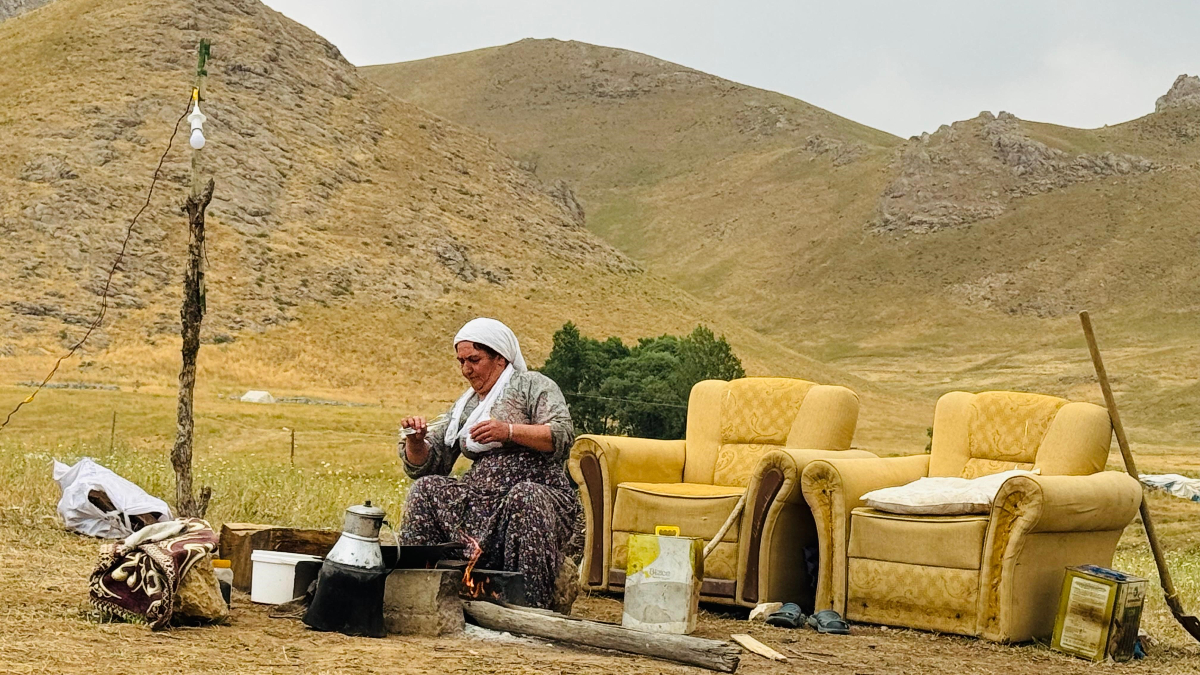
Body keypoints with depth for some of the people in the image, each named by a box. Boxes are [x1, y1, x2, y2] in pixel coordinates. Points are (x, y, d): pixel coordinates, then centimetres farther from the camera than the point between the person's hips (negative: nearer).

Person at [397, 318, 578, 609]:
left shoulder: (533, 385, 4)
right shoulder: (463, 407, 21)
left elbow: (563, 435, -13)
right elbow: (427, 465, 18)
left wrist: (510, 431, -24)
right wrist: (416, 441, -3)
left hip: (538, 490, -5)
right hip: (481, 499, 5)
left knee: (524, 498, -38)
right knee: (427, 488, -16)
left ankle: (530, 606, -38)